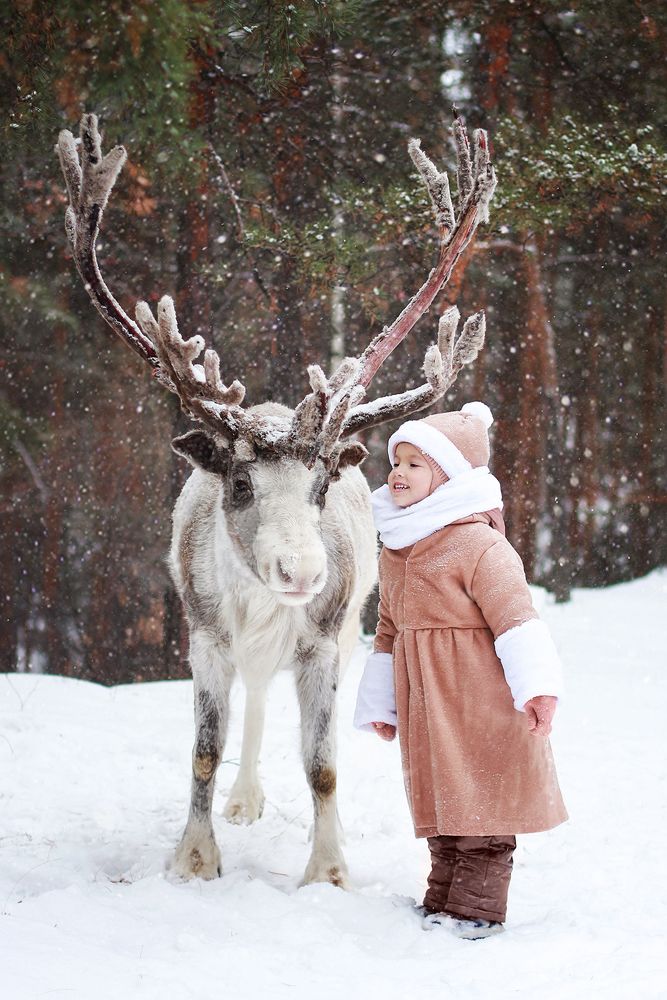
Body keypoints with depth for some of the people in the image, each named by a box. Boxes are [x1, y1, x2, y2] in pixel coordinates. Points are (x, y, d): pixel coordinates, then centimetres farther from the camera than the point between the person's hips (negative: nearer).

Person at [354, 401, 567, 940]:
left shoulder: (479, 543, -14)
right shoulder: (395, 551, 12)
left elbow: (515, 614, -19)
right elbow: (390, 630, 20)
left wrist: (535, 686, -27)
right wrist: (379, 703, 22)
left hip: (479, 705, -7)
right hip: (425, 708, 8)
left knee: (480, 803, -2)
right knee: (440, 802, 13)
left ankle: (477, 907, 3)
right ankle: (443, 899, 21)